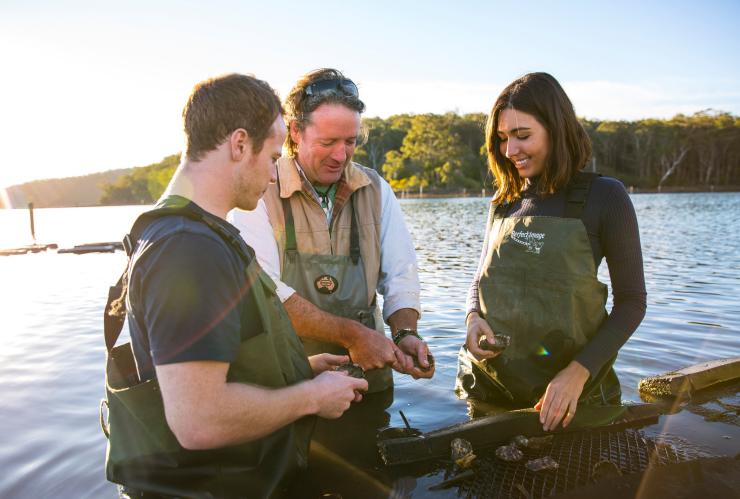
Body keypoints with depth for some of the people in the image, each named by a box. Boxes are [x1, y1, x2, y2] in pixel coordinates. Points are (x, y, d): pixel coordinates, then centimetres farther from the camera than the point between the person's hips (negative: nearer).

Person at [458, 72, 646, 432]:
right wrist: (473, 317, -9)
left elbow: (631, 301, -8)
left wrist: (578, 372, -17)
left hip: (570, 391, -4)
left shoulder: (604, 196, -9)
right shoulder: (504, 201, 4)